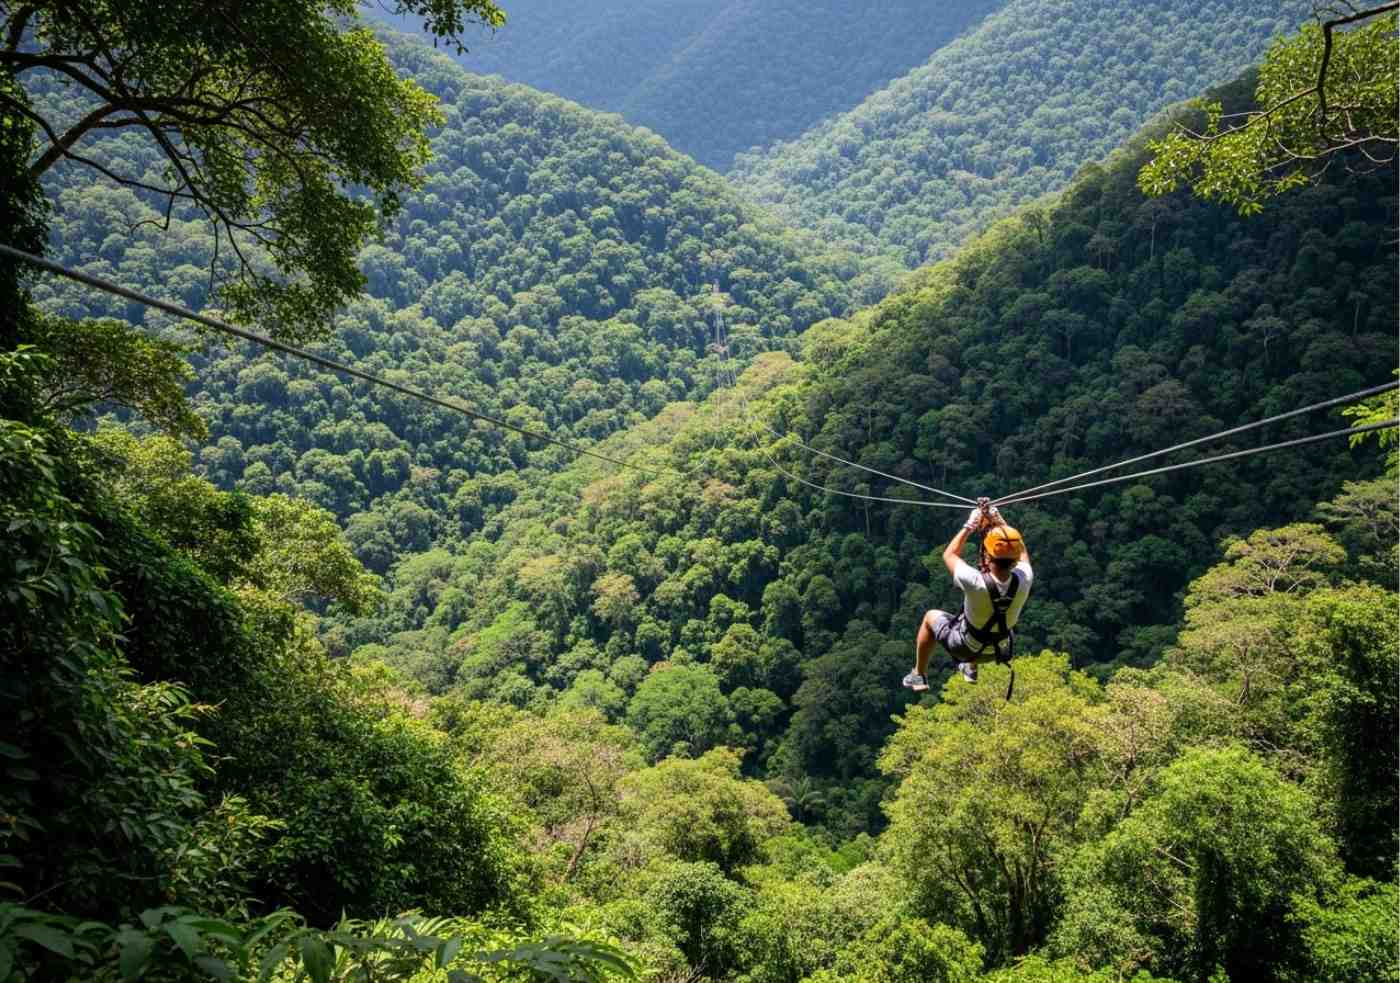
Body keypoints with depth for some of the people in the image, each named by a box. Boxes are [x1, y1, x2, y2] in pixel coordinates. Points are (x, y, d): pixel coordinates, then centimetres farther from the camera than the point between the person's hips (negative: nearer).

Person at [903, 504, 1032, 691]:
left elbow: (949, 555, -18)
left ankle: (919, 676, 36)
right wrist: (1001, 523, -4)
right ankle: (971, 669, 53)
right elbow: (1022, 553, -4)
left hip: (965, 647, -3)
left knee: (931, 617, 24)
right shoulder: (1024, 580, -29)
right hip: (998, 650, 4)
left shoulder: (976, 583, -39)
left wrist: (969, 526, -12)